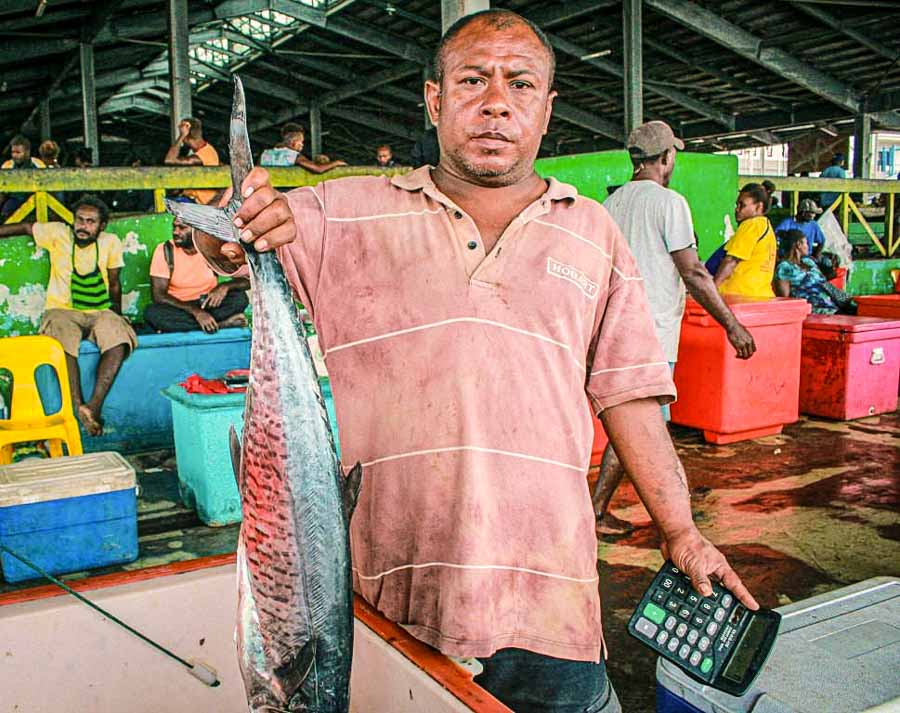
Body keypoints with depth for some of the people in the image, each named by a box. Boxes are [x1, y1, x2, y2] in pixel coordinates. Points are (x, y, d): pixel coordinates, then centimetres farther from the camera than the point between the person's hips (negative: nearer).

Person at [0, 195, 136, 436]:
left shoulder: (111, 243, 7)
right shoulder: (58, 234, 3)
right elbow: (23, 228, 15)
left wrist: (117, 317, 14)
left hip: (99, 312, 1)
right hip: (62, 310, -1)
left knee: (119, 339, -34)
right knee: (62, 343, -37)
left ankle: (95, 404, -39)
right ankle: (78, 407, -39)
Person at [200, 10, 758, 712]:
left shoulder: (593, 233, 12)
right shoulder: (346, 213, 7)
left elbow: (626, 391, 11)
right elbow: (224, 244, 0)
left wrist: (680, 530, 6)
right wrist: (234, 224, -24)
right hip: (382, 581, -1)